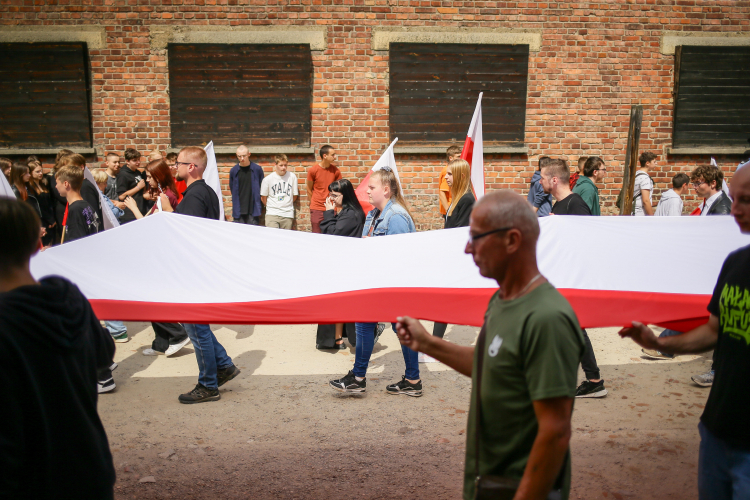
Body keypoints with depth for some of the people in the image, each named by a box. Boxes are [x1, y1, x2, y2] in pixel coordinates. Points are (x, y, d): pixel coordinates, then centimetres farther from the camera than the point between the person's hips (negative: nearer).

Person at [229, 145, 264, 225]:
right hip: (238, 212, 2)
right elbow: (232, 189, 14)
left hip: (253, 211, -1)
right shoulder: (234, 171, 4)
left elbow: (262, 188, 7)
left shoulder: (257, 169, 0)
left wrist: (259, 208, 5)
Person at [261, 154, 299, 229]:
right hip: (272, 214, -1)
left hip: (288, 215, 1)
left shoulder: (292, 177, 2)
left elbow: (295, 195, 11)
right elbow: (263, 198, 8)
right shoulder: (268, 179, -2)